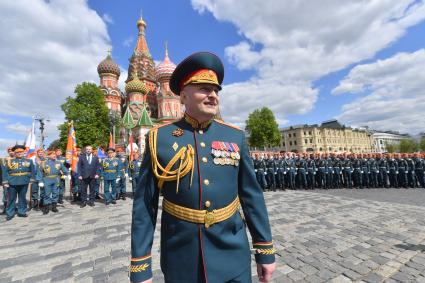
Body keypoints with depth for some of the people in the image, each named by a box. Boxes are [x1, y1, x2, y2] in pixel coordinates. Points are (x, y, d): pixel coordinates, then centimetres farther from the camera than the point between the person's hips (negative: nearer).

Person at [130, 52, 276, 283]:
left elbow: (252, 196, 0)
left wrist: (265, 251, 3)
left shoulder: (235, 136, -3)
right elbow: (144, 205, -6)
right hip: (180, 259, -1)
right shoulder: (159, 138, -9)